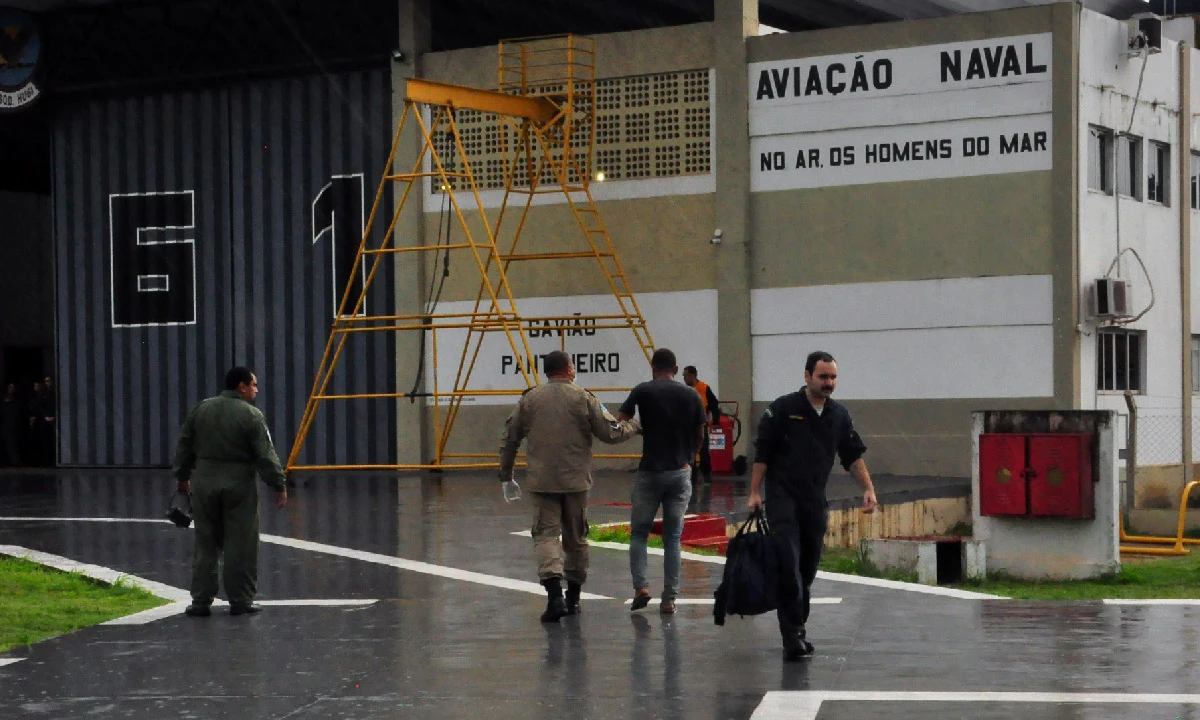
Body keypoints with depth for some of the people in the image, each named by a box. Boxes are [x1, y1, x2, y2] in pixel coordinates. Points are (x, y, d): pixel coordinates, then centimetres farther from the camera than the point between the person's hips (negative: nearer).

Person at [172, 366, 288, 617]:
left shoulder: (200, 409, 8)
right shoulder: (252, 415, -9)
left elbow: (184, 446, 14)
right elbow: (266, 455, -11)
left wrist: (182, 476, 25)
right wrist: (280, 485, -5)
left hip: (204, 482, 5)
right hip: (239, 484, -5)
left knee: (205, 544, 9)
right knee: (241, 546, 2)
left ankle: (201, 601, 9)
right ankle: (240, 601, 4)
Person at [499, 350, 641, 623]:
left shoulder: (529, 399, 3)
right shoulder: (583, 398, -1)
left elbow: (509, 439, 8)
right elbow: (610, 433, -2)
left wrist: (506, 475, 20)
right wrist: (635, 427, 18)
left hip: (542, 481, 0)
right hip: (576, 481, 0)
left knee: (546, 534, -3)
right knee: (576, 538, 13)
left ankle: (554, 594, -22)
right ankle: (573, 596, 23)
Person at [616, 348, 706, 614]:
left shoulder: (643, 391, -5)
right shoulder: (691, 395, 3)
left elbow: (620, 422, -7)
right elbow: (700, 435, 9)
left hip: (650, 472, -2)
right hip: (680, 472, 2)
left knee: (639, 532, 10)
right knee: (672, 538, 7)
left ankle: (640, 586, -6)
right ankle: (670, 598, 4)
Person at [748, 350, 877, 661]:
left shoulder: (839, 415, 8)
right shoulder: (783, 409, -6)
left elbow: (854, 456, 13)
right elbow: (762, 452, -4)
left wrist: (868, 489, 1)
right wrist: (755, 492, -7)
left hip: (815, 501, 5)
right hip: (782, 498, -5)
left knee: (807, 569, 8)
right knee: (788, 565, -15)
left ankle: (796, 630, 21)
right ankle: (793, 636, -17)